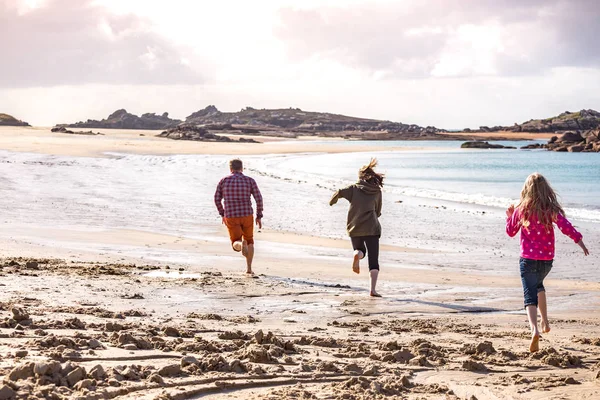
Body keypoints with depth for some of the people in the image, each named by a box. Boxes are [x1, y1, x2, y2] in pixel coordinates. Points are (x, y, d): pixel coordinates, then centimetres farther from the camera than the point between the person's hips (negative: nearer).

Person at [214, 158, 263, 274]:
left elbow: (217, 199, 7)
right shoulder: (250, 180, 1)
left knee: (236, 245, 3)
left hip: (231, 217, 0)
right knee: (249, 240, 24)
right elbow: (259, 199, -5)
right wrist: (259, 216, 5)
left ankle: (242, 245, -35)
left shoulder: (224, 181, 4)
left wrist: (222, 214, 22)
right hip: (246, 216, 1)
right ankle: (249, 268, 18)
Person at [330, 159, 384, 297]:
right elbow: (378, 212, 13)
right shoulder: (377, 191, 6)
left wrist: (332, 201, 9)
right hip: (372, 228, -1)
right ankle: (373, 289, -11)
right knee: (373, 260, 2)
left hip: (354, 227, 1)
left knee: (360, 250, 27)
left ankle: (357, 255, -11)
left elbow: (340, 192, -12)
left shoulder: (354, 188, 4)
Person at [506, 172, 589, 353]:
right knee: (538, 285, 30)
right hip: (547, 259, 2)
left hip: (528, 258, -2)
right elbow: (565, 226, -15)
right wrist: (579, 240, -6)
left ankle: (534, 329, -31)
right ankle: (545, 323, 34)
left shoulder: (521, 210, -4)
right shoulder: (551, 209, -6)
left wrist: (510, 216, 24)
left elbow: (511, 231, 8)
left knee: (530, 295, -7)